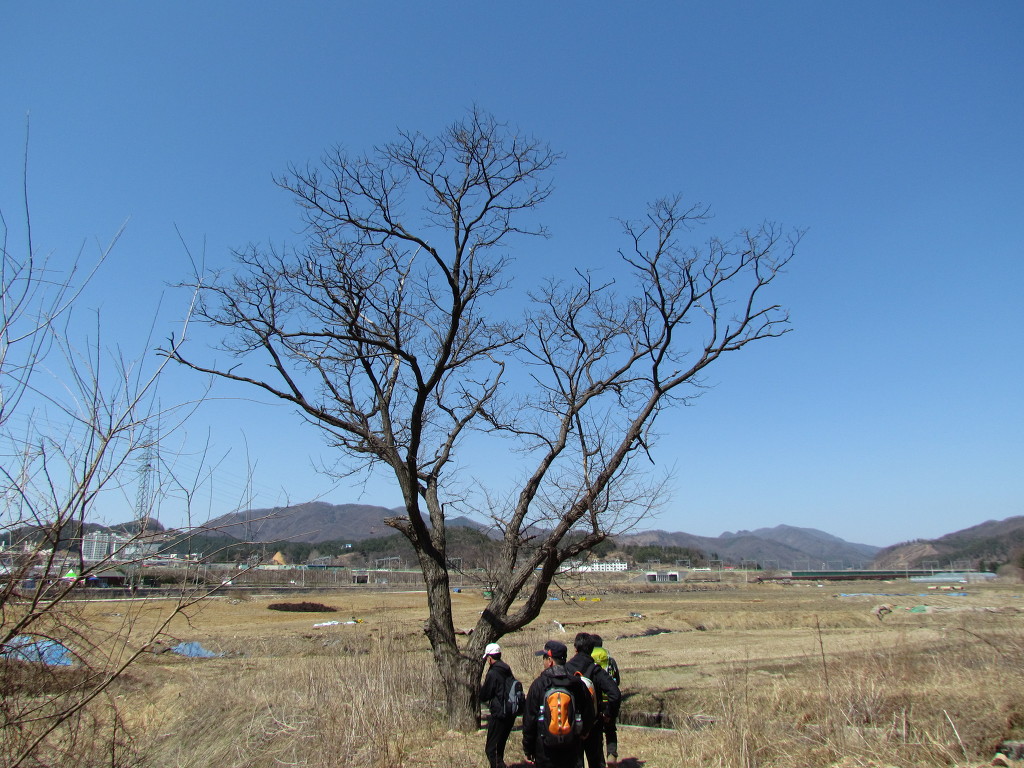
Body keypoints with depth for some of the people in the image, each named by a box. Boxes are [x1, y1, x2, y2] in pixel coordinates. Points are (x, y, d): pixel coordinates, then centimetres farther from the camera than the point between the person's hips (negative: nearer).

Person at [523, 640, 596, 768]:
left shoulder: (538, 684, -10)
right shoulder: (578, 684, -2)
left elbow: (529, 720, -7)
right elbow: (589, 718, 3)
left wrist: (527, 750, 4)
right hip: (572, 752, 3)